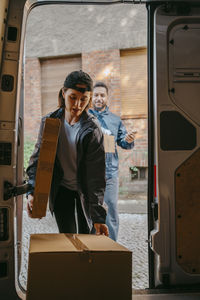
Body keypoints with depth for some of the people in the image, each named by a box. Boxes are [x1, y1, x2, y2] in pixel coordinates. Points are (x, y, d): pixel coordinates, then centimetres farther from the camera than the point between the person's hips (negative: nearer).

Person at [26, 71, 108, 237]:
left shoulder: (93, 130, -18)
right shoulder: (49, 122, -8)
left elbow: (96, 175, -21)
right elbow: (38, 159, -3)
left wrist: (98, 216, -25)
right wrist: (32, 192, -18)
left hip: (85, 191, -1)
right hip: (61, 190, 2)